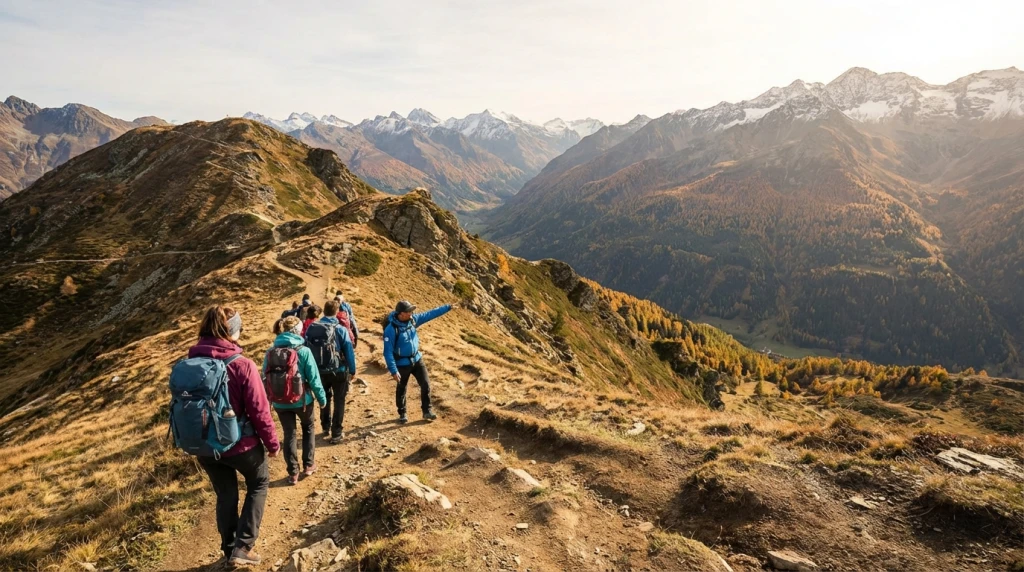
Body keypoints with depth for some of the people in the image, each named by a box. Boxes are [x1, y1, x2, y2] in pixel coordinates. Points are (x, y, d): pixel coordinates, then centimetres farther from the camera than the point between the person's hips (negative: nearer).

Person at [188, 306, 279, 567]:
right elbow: (259, 410, -19)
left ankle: (230, 550, 35)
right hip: (240, 443, -4)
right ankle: (242, 547, 15)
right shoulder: (242, 365, -22)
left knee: (225, 495, 22)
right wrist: (272, 442, -4)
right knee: (259, 483, 21)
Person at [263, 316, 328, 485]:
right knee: (308, 428, 23)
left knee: (289, 435, 15)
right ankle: (308, 465, 26)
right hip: (302, 399, -2)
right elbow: (314, 378, -13)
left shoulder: (270, 352, -4)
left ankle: (293, 473, 20)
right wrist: (322, 398, 0)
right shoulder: (303, 351, -16)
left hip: (280, 402, 2)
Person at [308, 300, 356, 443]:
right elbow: (349, 351, -12)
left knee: (325, 398, 25)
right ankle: (336, 433, 9)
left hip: (320, 371, 4)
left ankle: (326, 427, 37)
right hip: (338, 371, -4)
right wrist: (352, 370, 1)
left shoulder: (311, 328, -5)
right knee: (339, 401, 8)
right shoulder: (340, 329, -14)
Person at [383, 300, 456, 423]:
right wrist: (393, 370, -26)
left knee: (426, 384, 4)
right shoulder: (391, 329, -26)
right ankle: (402, 414, 32)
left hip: (417, 359, 5)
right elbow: (388, 352, -24)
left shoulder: (412, 320, -8)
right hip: (402, 363, -5)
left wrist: (448, 307, 2)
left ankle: (427, 411, 18)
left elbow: (430, 314, 1)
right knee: (401, 390, 12)